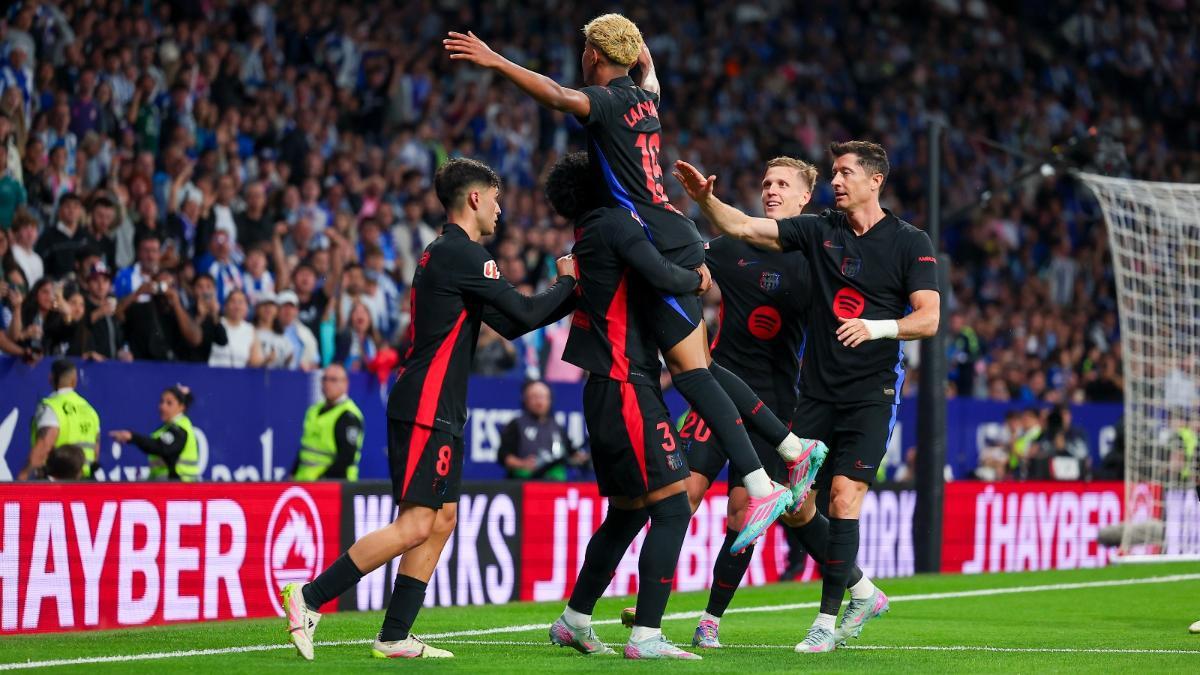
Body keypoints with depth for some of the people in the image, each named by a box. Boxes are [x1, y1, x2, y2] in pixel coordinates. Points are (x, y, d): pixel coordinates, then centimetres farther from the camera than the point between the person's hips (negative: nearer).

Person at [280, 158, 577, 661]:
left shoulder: (444, 253, 19)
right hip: (427, 408, -10)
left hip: (439, 411, 10)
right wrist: (568, 284, 4)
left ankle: (395, 637, 9)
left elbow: (509, 323, 21)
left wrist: (567, 296, 17)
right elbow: (524, 315, -12)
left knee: (443, 518, 9)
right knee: (416, 524, -12)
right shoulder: (463, 255, -12)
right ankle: (309, 597, -10)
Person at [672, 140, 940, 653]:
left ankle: (827, 620, -3)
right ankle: (863, 593, 22)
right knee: (794, 504, 2)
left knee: (843, 499, -13)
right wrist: (704, 198, -13)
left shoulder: (910, 243, -3)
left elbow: (928, 319, -9)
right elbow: (743, 227, 3)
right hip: (817, 392, 5)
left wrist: (875, 327, -24)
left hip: (871, 393, -4)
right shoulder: (819, 230, 7)